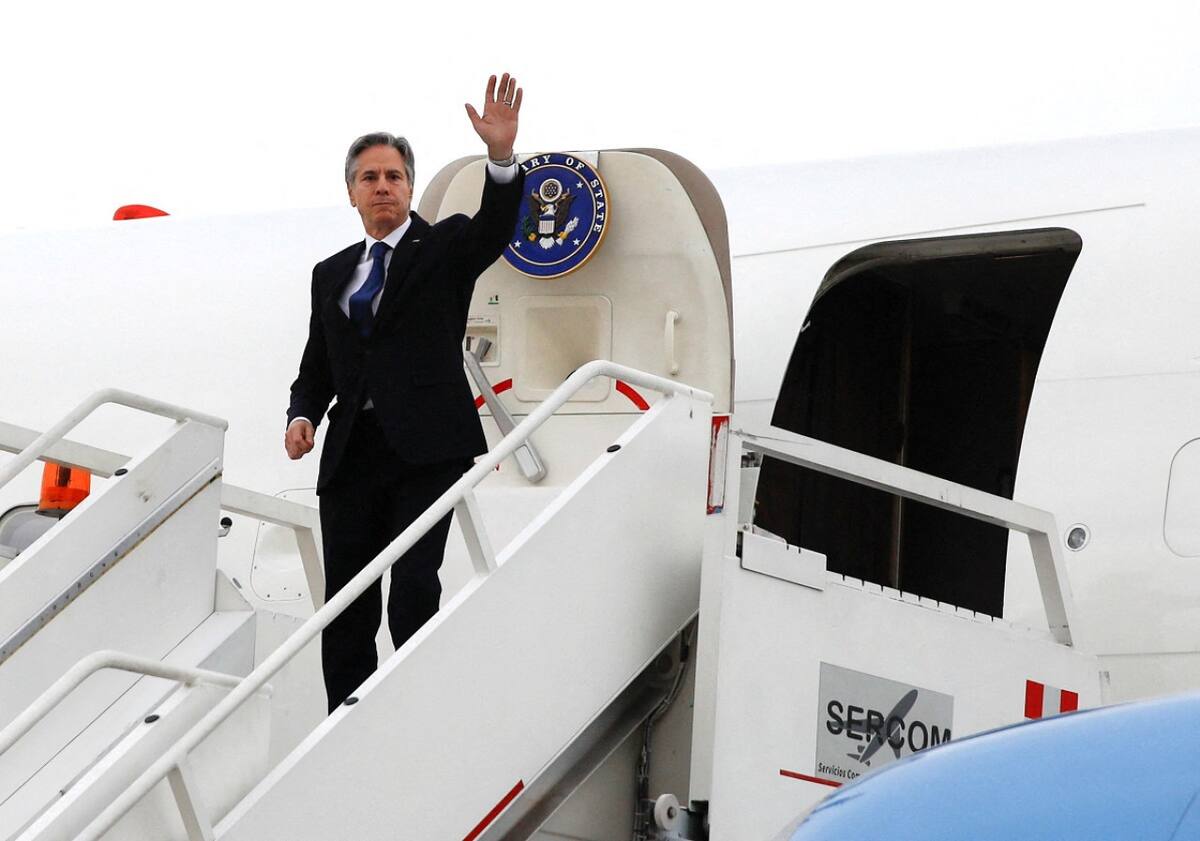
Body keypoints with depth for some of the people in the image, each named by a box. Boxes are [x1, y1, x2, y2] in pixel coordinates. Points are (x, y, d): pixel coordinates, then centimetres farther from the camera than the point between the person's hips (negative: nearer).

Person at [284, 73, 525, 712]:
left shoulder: (445, 248, 6)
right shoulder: (332, 274, 19)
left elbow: (494, 227, -15)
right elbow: (317, 368, 20)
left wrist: (502, 155, -33)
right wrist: (303, 415, -2)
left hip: (426, 449, -5)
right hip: (352, 455, 5)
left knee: (413, 589, -15)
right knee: (346, 607, 4)